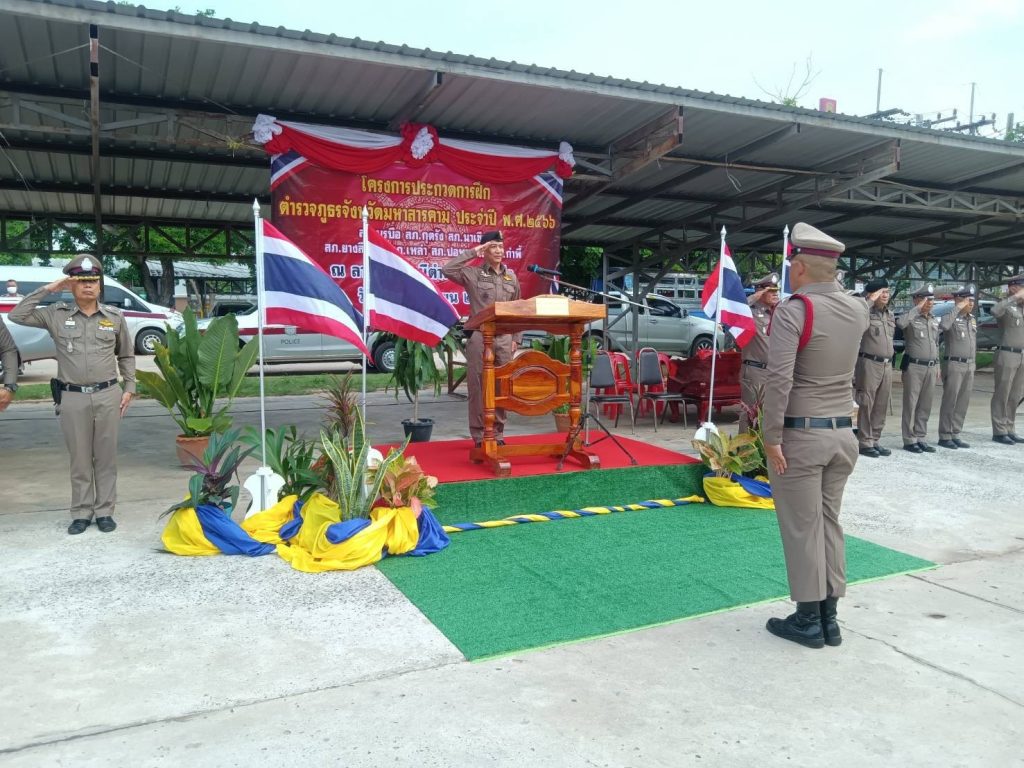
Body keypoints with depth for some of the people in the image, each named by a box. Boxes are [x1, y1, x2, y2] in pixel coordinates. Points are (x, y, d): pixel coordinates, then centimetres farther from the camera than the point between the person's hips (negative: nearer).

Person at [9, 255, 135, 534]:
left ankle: (104, 511, 14)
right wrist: (46, 289, -4)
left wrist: (129, 388, 6)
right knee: (80, 459, 6)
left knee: (106, 457, 5)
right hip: (73, 398, 0)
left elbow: (126, 356, 14)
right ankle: (81, 513, 16)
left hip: (108, 395, 0)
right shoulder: (56, 315, 4)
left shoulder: (114, 317, 6)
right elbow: (17, 316, -4)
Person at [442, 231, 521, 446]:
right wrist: (473, 252, -10)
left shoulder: (511, 277, 14)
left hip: (504, 338, 4)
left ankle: (498, 433, 15)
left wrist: (515, 338, 9)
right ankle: (479, 435, 6)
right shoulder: (473, 274, 1)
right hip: (479, 337, -4)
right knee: (478, 386, -2)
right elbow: (447, 270, -16)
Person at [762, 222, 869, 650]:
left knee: (802, 529, 3)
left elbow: (779, 380, -23)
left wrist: (771, 438, -17)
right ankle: (829, 617, 22)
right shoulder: (857, 310, 4)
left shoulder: (792, 312, -15)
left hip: (800, 435, -7)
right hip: (843, 434, 7)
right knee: (830, 524, 15)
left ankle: (808, 620, 13)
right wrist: (829, 280, 25)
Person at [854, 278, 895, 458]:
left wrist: (889, 360, 22)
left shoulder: (889, 314, 15)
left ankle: (874, 441, 17)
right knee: (866, 405, -3)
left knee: (881, 406, 9)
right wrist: (871, 300, -22)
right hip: (869, 363, -7)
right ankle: (864, 442, 3)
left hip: (887, 365, 8)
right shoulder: (866, 312, -8)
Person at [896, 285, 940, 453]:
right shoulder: (911, 318, -6)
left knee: (925, 405, 9)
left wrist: (937, 364, 18)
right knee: (911, 404, -2)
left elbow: (936, 344, 23)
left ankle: (920, 438, 17)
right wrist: (917, 308, -22)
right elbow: (900, 322, -31)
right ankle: (909, 440, 3)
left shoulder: (934, 321, 16)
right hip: (914, 366, -6)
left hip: (930, 367, 7)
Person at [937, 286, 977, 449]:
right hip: (954, 365, -7)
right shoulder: (951, 317, -9)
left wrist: (973, 364, 20)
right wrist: (957, 308, -25)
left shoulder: (972, 319, 15)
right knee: (950, 402, -3)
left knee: (963, 403, 9)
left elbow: (973, 342, 22)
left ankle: (955, 435, 15)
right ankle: (944, 436, 3)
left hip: (969, 366, 7)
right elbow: (943, 325, -34)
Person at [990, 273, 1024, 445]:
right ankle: (999, 432, 3)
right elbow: (994, 311, -33)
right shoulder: (1006, 306, -8)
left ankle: (1009, 430, 18)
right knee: (1002, 395, -2)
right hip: (1007, 355, -7)